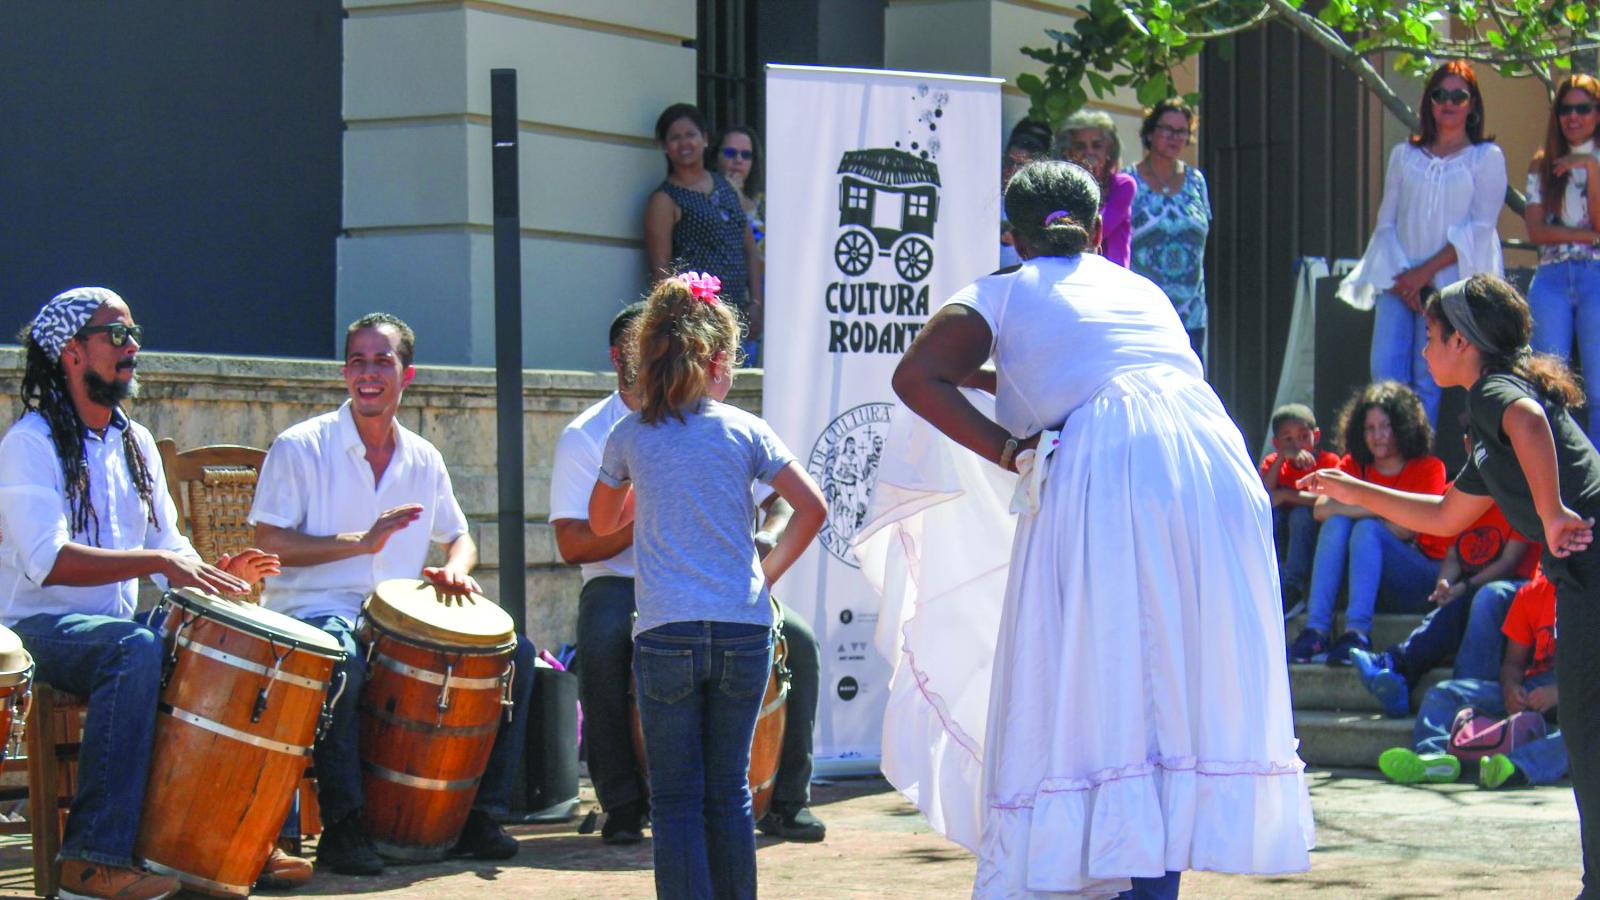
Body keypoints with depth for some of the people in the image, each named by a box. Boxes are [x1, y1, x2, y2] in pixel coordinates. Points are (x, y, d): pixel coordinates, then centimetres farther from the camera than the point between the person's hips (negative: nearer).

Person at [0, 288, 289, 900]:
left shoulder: (136, 443, 16)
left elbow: (169, 547, 16)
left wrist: (214, 572, -7)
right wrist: (156, 561, -31)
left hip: (119, 626, 7)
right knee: (135, 648, -37)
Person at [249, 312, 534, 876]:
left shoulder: (424, 460, 13)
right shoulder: (300, 448, -3)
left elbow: (458, 535, 24)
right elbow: (269, 543, -9)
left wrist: (455, 569, -1)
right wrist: (361, 542, -20)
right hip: (315, 612, -6)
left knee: (515, 654, -7)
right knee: (343, 658, -41)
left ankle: (481, 814, -1)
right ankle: (342, 826, -29)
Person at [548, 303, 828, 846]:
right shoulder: (585, 437, 1)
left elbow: (780, 500, 10)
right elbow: (573, 545, -8)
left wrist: (767, 537, -14)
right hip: (621, 584, -3)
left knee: (797, 641, -19)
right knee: (602, 648, -35)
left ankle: (786, 799, -5)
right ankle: (622, 805, -20)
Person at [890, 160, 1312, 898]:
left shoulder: (1003, 293, 18)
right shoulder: (1144, 290, 31)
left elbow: (916, 376, 2)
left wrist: (1009, 449, 1)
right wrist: (1001, 378, 50)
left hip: (1098, 469, -4)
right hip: (1214, 464, 4)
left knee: (1082, 691, 0)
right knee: (1180, 684, 9)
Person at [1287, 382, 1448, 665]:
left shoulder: (1429, 468, 0)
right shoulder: (1354, 464, 12)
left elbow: (1405, 529, -13)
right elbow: (1321, 509, -7)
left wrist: (1352, 507, -4)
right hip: (1368, 584, 4)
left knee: (1367, 528, -28)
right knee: (1337, 522, -22)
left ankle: (1357, 633, -44)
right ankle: (1315, 629, -35)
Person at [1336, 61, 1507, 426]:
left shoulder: (1486, 158, 7)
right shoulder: (1404, 155, 17)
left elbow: (1480, 228, -3)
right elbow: (1386, 222, 13)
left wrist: (1426, 271, -10)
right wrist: (1399, 276, -4)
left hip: (1449, 282, -3)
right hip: (1399, 282, 3)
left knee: (1427, 381, -8)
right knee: (1386, 375, -11)